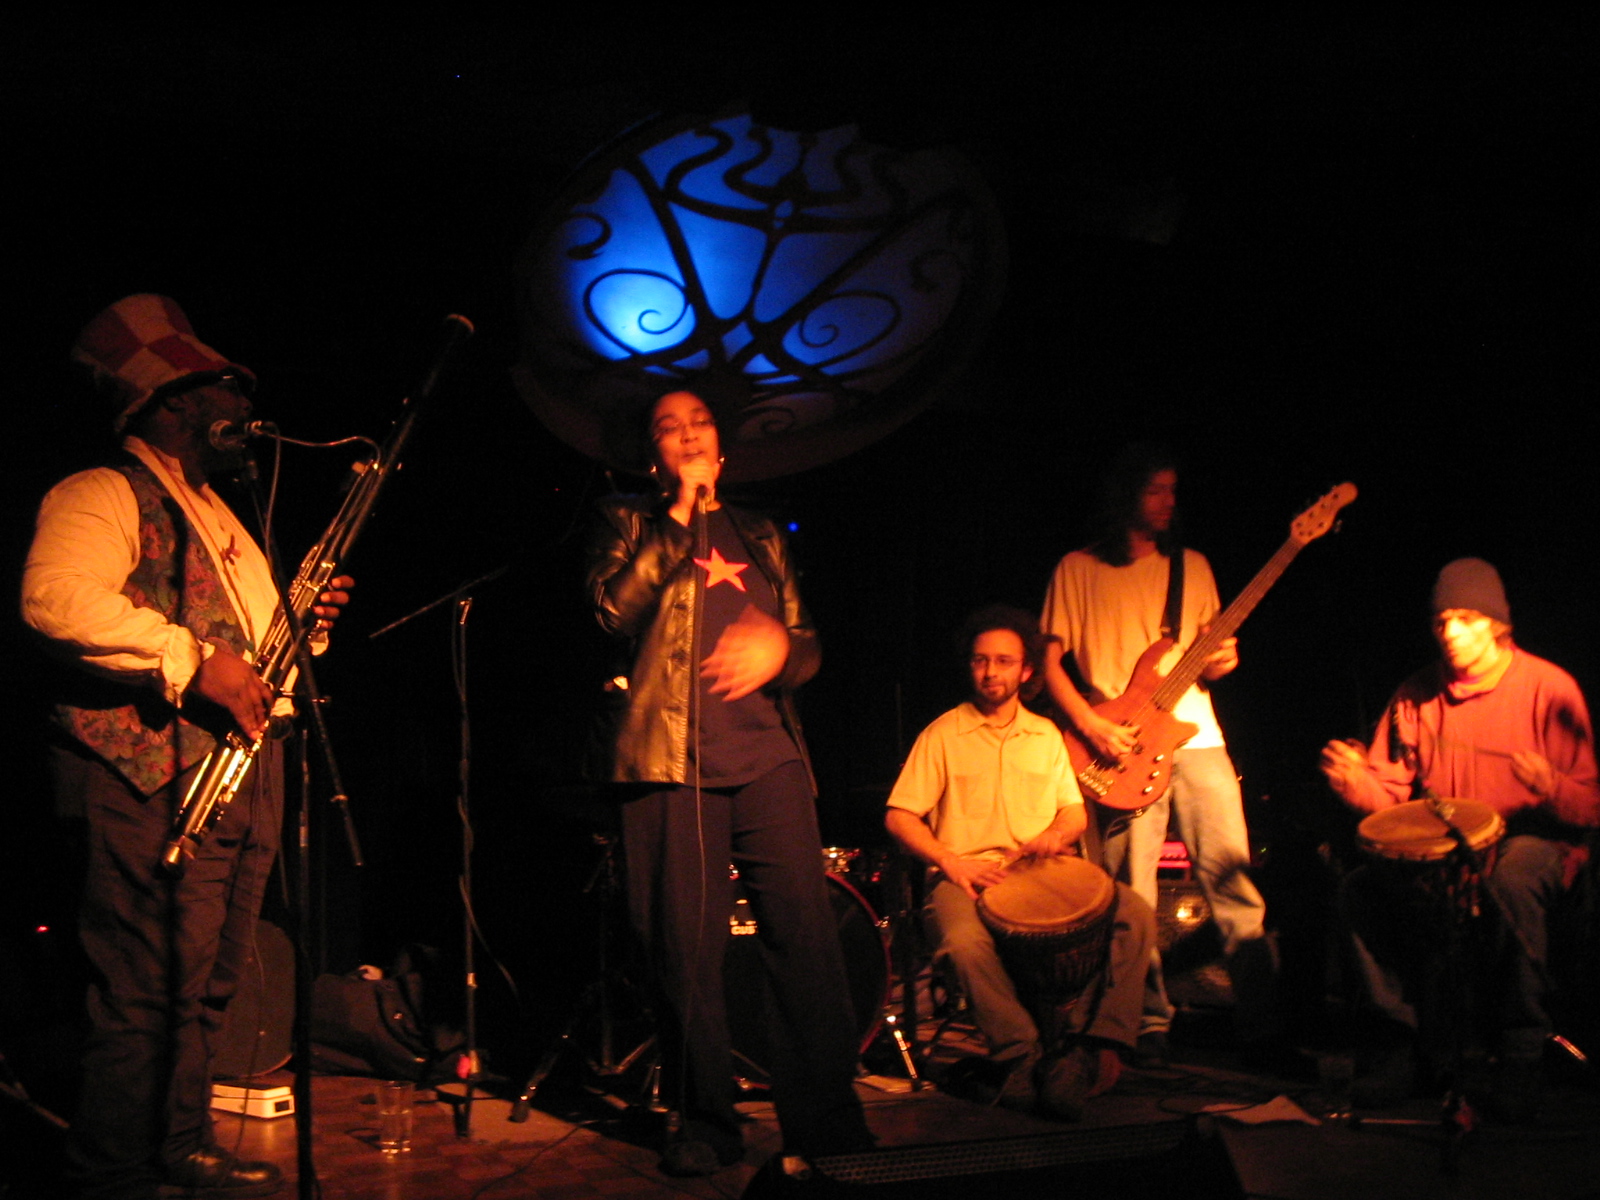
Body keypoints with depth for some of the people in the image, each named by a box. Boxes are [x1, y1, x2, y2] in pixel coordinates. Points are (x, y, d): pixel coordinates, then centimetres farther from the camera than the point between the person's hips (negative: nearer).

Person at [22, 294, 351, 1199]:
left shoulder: (219, 517, 25)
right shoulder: (103, 496, -6)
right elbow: (55, 598, -25)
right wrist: (191, 661, -26)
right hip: (154, 781, -9)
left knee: (210, 986, 16)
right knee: (151, 993, -9)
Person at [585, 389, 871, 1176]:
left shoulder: (759, 537, 24)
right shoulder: (629, 523, 14)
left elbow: (809, 642, 22)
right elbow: (614, 609, -5)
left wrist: (781, 648, -2)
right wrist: (679, 515, -5)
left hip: (767, 750, 2)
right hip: (670, 758, -2)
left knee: (807, 936, -7)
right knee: (685, 948, -3)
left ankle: (828, 1121, 1)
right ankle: (705, 1126, 10)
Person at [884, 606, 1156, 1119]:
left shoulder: (1046, 735, 20)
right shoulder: (942, 735, 7)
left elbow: (1075, 811, 22)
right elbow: (899, 816, 2)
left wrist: (1057, 834, -3)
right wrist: (950, 861, -13)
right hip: (968, 875, -3)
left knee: (1136, 913, -24)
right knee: (964, 941, -39)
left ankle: (1103, 1044, -30)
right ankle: (1024, 1055, -32)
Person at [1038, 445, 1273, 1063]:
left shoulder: (1192, 566, 16)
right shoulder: (1078, 570, 7)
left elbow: (1210, 656, 19)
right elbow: (1050, 662, 5)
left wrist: (1220, 661, -5)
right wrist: (1090, 726, -9)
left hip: (1196, 733, 2)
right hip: (1122, 746, -2)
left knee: (1230, 869, -7)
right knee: (1132, 896, -3)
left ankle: (1259, 1017, -3)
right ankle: (1151, 1024, 6)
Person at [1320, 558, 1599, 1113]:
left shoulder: (1549, 688, -7)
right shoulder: (1418, 694, 6)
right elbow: (1389, 791, 7)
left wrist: (1552, 789, -31)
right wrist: (1355, 780, -16)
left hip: (1531, 840, -4)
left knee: (1510, 881, -39)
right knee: (1363, 885, -23)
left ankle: (1521, 1053, -23)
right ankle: (1415, 1032, -5)